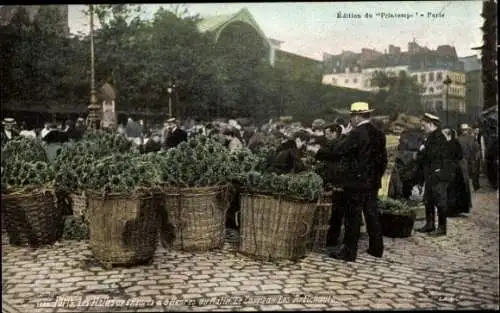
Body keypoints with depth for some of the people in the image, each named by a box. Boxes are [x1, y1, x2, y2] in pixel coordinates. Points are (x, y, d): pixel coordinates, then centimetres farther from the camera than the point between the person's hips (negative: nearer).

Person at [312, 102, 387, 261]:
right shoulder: (379, 134, 8)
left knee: (352, 217, -2)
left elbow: (336, 152, -19)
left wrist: (317, 154, -7)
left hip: (356, 182, -7)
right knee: (372, 214, 15)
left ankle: (349, 252, 3)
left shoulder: (356, 134, -16)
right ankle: (376, 248, 24)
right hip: (373, 182, 8)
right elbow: (383, 159, 15)